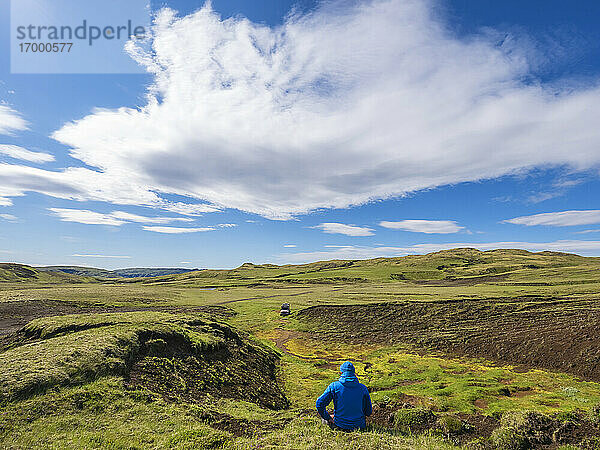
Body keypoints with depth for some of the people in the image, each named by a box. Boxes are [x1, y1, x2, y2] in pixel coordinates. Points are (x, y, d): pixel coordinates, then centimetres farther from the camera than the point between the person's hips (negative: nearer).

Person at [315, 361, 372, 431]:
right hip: (359, 426, 3)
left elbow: (319, 403, -12)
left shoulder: (334, 386, -12)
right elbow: (368, 412, 1)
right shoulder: (363, 388, -7)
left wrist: (328, 418, 1)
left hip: (340, 424, -2)